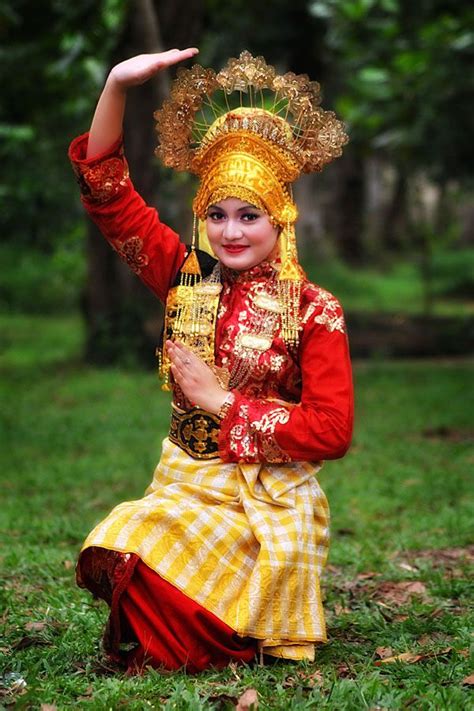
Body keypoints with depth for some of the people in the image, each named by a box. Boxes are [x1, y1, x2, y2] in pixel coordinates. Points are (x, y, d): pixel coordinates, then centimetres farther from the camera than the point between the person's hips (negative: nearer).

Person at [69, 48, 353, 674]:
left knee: (145, 566, -26)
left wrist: (223, 402, -11)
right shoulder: (186, 279, 5)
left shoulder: (313, 310, -5)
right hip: (185, 481, 4)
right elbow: (107, 189, 1)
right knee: (114, 556, -26)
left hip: (272, 498, -3)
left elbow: (332, 430, -12)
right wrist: (118, 85, -11)